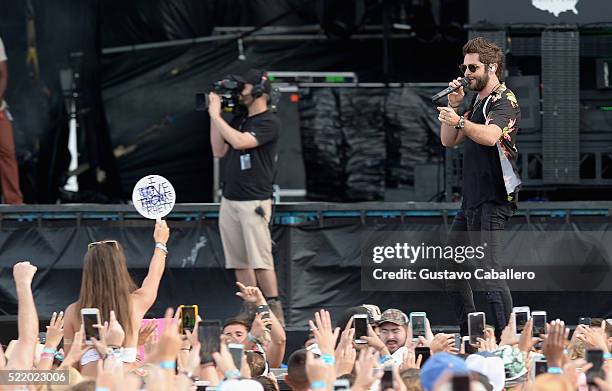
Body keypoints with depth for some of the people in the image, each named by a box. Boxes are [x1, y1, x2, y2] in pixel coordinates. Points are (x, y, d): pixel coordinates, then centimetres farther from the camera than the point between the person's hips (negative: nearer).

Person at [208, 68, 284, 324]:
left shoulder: (269, 123, -9)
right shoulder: (238, 120, 16)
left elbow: (240, 142, -22)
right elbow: (219, 151, 13)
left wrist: (216, 115, -13)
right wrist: (214, 116, 8)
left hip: (255, 203, -8)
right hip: (230, 201, 8)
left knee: (260, 260, -13)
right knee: (239, 262, 5)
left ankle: (275, 313, -11)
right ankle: (252, 313, 7)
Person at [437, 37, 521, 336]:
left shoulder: (504, 101, -8)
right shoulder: (478, 102, 21)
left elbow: (490, 136, -29)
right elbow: (449, 141, 19)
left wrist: (460, 122, -46)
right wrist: (454, 107, 5)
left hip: (492, 202, -10)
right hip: (472, 200, 10)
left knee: (488, 270, -18)